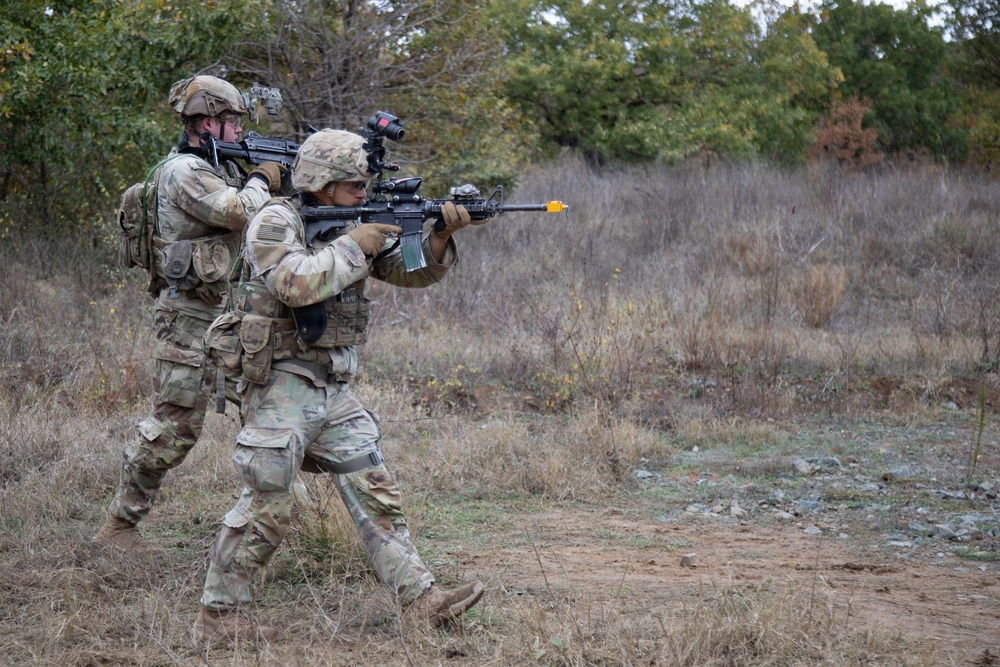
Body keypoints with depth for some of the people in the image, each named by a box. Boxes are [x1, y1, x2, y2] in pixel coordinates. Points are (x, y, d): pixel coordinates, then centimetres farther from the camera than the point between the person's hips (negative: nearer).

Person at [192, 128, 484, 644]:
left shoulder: (350, 227, 12)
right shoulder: (275, 223, -11)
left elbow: (412, 272, 13)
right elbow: (297, 283, -29)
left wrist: (442, 235, -5)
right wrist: (353, 247, -18)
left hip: (334, 390, 8)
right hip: (281, 385, -8)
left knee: (376, 495, 4)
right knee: (264, 510, -7)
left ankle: (420, 601, 6)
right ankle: (218, 617, 3)